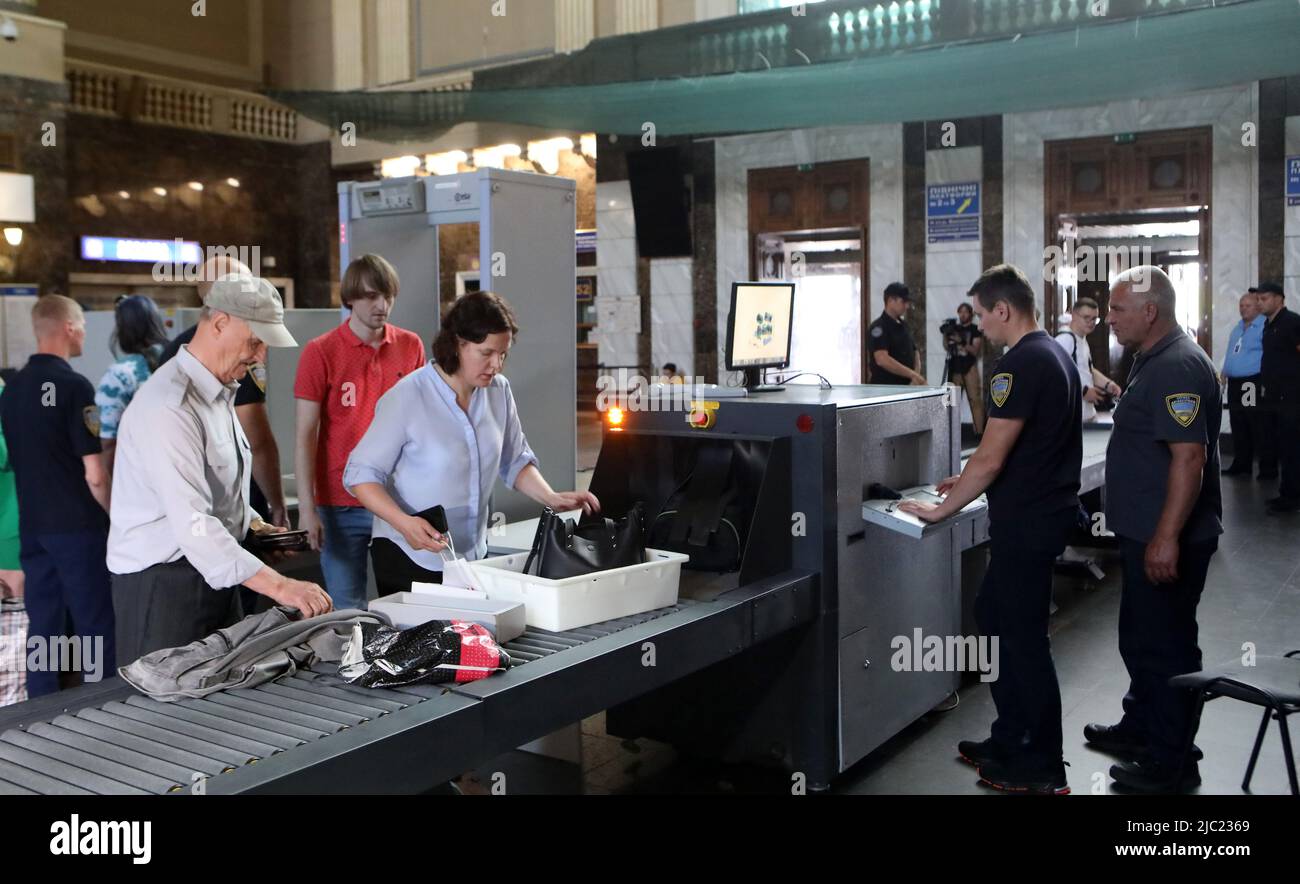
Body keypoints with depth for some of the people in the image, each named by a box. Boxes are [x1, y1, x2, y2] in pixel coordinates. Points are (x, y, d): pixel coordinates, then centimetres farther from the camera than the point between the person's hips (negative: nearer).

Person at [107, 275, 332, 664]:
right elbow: (193, 526, -30)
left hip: (211, 575, 9)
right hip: (162, 584, -9)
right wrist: (279, 587, -33)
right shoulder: (170, 406, -22)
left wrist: (252, 523, 7)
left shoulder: (218, 392, 12)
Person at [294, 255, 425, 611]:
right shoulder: (320, 352, -4)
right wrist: (307, 508, -10)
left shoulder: (411, 346, 5)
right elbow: (306, 435, -5)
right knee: (347, 610, 1)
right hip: (342, 504, -3)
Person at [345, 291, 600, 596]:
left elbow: (514, 461, 12)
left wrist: (552, 499, -4)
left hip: (473, 555, 5)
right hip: (410, 556, -5)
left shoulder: (499, 391, -1)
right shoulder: (407, 398, -17)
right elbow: (361, 475, -13)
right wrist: (404, 523, -28)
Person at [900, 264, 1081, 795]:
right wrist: (971, 482, 19)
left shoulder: (1020, 365, -19)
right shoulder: (1056, 355, 12)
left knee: (1023, 637, 1)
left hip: (1027, 522, -10)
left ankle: (1041, 771, 13)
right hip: (1049, 509, 10)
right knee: (994, 616, 18)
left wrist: (942, 509, -11)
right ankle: (1009, 740, 27)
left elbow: (991, 458, -21)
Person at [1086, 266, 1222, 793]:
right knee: (1140, 636, 21)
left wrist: (1167, 538, -29)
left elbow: (1190, 457, -26)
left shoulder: (1178, 367, -20)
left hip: (1167, 539, -10)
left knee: (1163, 643, 0)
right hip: (1146, 532, 10)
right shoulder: (1154, 360, 13)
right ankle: (1140, 728, 37)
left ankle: (1170, 763, 12)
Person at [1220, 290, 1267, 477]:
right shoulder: (1237, 328, 20)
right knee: (1238, 428, 12)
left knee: (1259, 428, -6)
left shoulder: (1265, 326, -9)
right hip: (1235, 384, 9)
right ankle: (1241, 464, 19)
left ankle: (1267, 467, 0)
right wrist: (1224, 373, 17)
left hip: (1254, 384, -9)